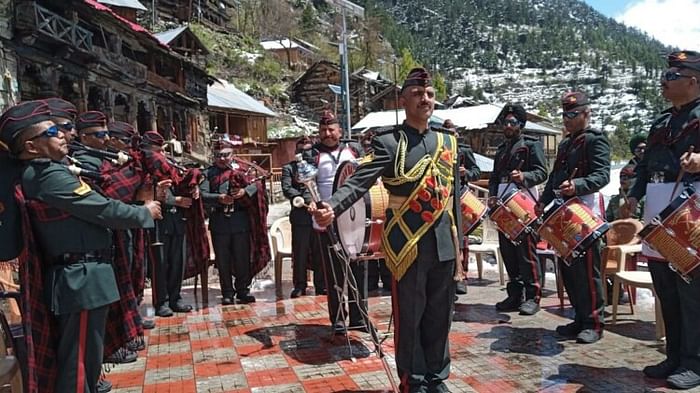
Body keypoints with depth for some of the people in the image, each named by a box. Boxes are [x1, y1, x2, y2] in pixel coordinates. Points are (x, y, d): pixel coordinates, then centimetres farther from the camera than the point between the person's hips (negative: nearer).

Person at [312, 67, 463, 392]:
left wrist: (458, 243, 13)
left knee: (440, 314, 14)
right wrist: (332, 207, -39)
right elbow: (360, 181, -20)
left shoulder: (448, 141, 10)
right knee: (409, 315, 7)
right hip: (407, 245, -5)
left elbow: (454, 197, 13)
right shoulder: (388, 142, -6)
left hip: (443, 244, 5)